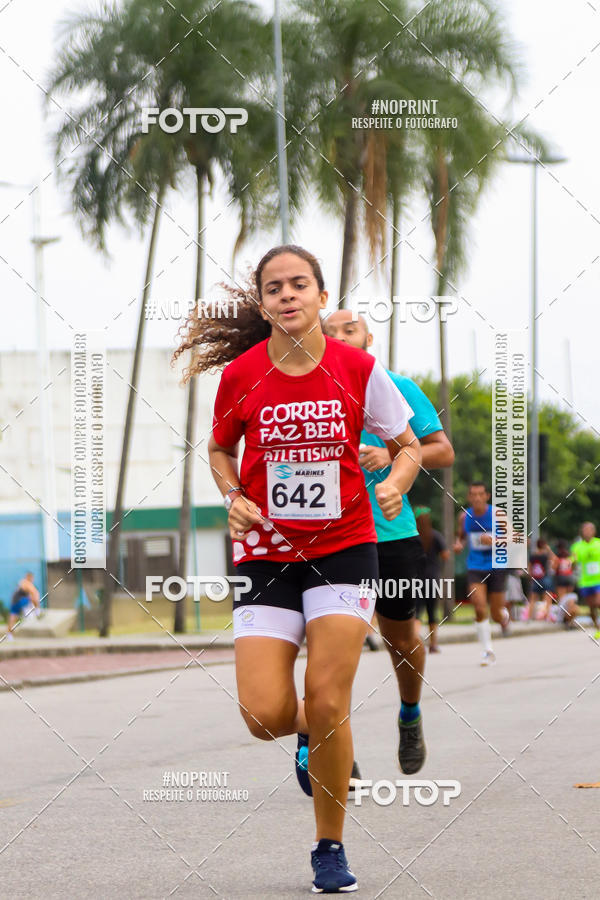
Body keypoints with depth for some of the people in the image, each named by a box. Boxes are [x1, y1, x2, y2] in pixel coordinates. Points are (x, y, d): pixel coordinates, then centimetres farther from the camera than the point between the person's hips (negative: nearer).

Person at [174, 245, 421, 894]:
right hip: (266, 552, 1)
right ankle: (314, 735, 28)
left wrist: (396, 483, -15)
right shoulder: (241, 376, -4)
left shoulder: (358, 369, -6)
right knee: (265, 714, -11)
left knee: (327, 703, -9)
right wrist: (234, 499, -4)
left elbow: (408, 445, 7)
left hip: (343, 548, -1)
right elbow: (220, 450, 14)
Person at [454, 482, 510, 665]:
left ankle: (505, 616, 43)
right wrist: (459, 544, -1)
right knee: (480, 608, -17)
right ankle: (487, 652, -8)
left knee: (496, 614, 3)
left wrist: (493, 540, -25)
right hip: (475, 568, 2)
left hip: (496, 567, -2)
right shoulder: (465, 516, 2)